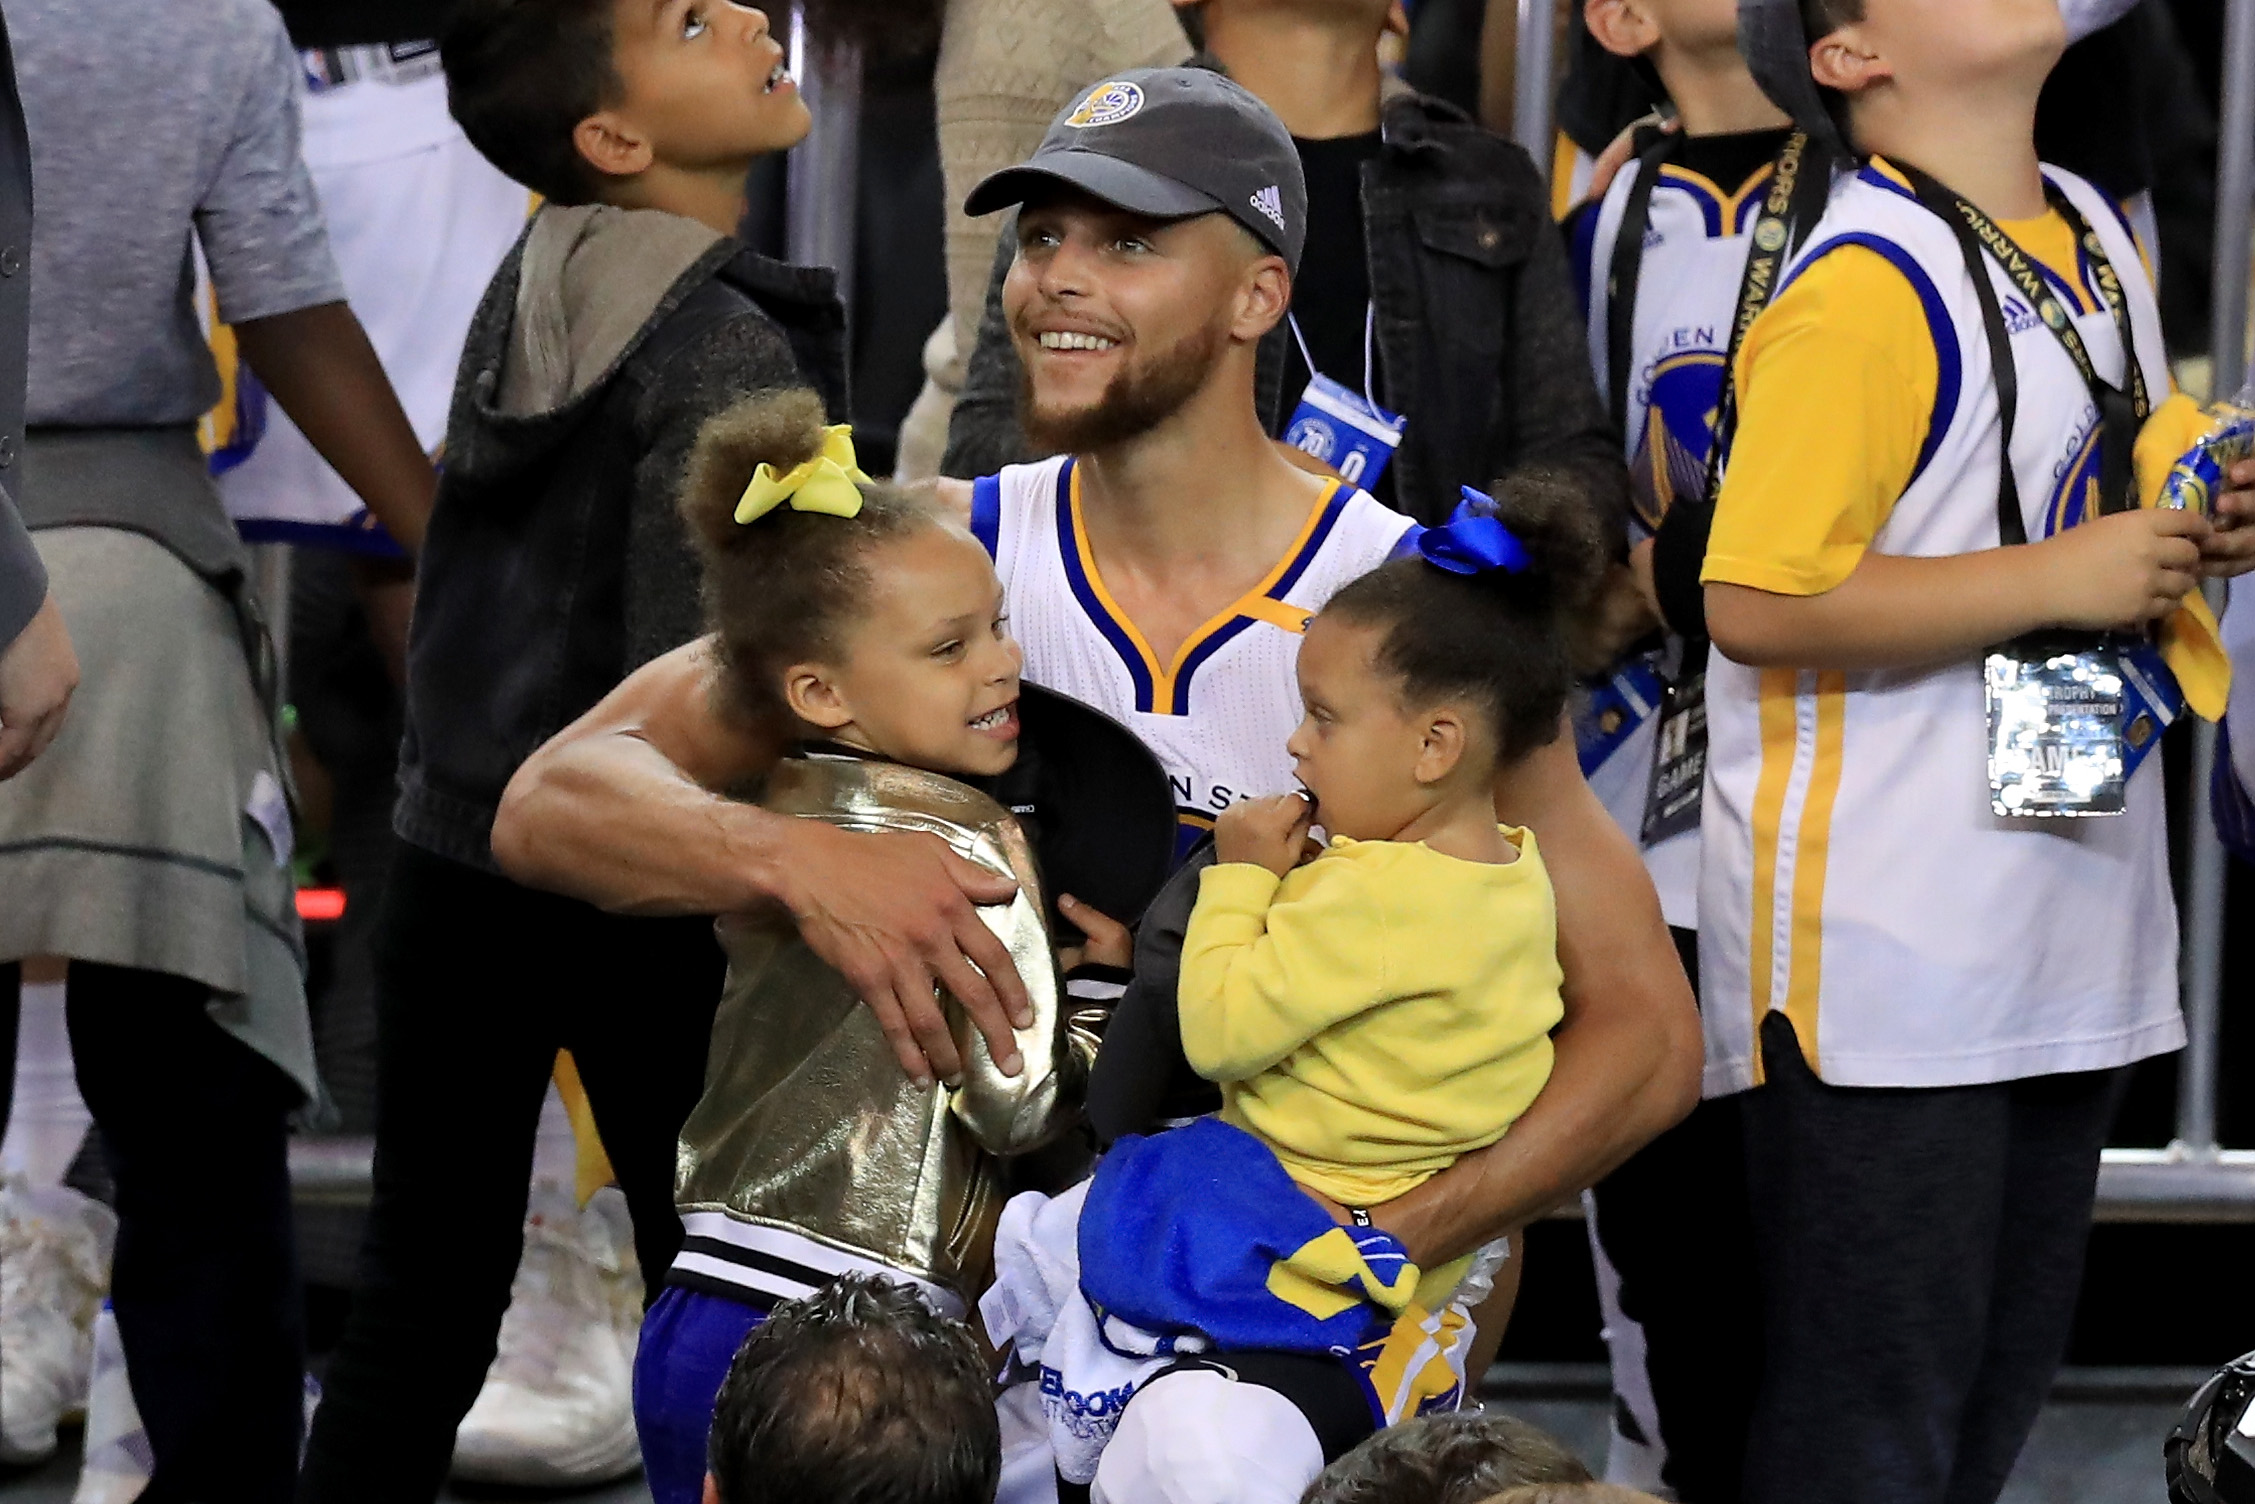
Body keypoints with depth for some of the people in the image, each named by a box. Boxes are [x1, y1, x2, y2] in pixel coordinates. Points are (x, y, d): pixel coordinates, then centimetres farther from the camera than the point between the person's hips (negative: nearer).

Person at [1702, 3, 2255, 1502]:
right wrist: (2058, 578, -21)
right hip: (1878, 948, -8)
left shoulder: (2099, 235, 10)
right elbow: (1758, 601, -24)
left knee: (2006, 1378, 16)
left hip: (2073, 915, 8)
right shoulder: (1862, 290, -17)